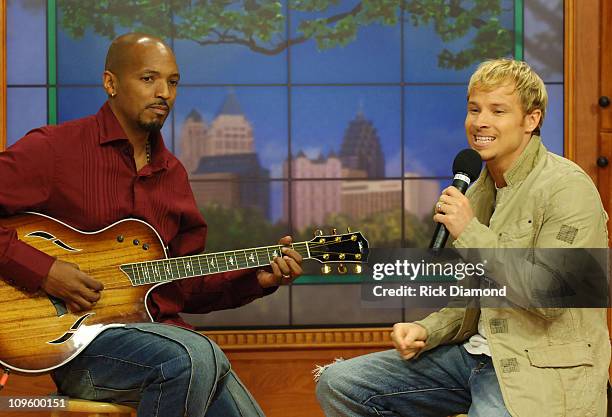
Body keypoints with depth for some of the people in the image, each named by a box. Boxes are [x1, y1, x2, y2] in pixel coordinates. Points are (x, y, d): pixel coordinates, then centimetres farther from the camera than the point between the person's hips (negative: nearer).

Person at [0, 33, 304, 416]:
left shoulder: (172, 172, 15)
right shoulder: (55, 148, -4)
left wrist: (257, 278, 4)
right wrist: (43, 271, -19)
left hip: (161, 330, 6)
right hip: (76, 337, -6)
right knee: (194, 356, -31)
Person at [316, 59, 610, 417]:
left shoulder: (568, 188, -12)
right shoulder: (480, 190, 14)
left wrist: (471, 233, -18)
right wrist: (425, 332, 0)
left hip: (540, 371, -8)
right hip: (477, 351, 8)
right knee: (337, 383, 2)